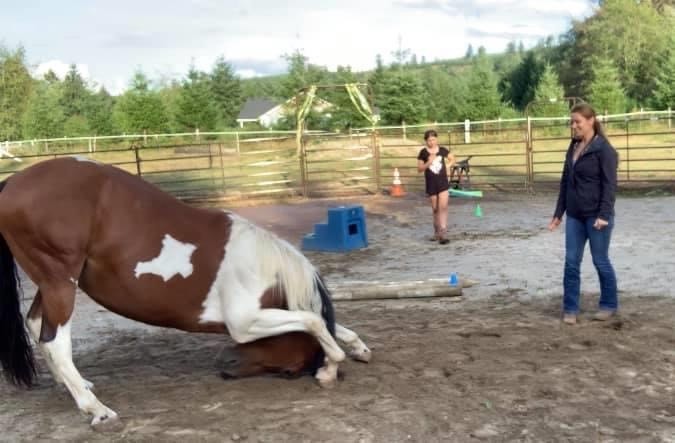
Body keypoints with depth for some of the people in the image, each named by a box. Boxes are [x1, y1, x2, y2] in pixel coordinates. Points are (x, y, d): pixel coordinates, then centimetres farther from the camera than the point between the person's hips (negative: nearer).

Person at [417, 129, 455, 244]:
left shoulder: (442, 150, 0)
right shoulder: (423, 152, -4)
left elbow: (452, 159, 17)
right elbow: (419, 169, -5)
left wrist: (447, 167, 1)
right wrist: (428, 162, -20)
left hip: (443, 183, 0)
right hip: (431, 184, 0)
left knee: (443, 207, -12)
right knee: (435, 209, 11)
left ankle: (443, 233, -16)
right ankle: (437, 232, 25)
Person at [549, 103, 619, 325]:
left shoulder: (604, 149, -10)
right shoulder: (573, 148, 11)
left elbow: (610, 185, -14)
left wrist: (604, 215, -21)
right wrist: (559, 212, 13)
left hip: (596, 216, -6)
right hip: (574, 216, 6)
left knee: (600, 261, 5)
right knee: (571, 262, 4)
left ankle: (609, 305, 22)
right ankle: (570, 308, 10)